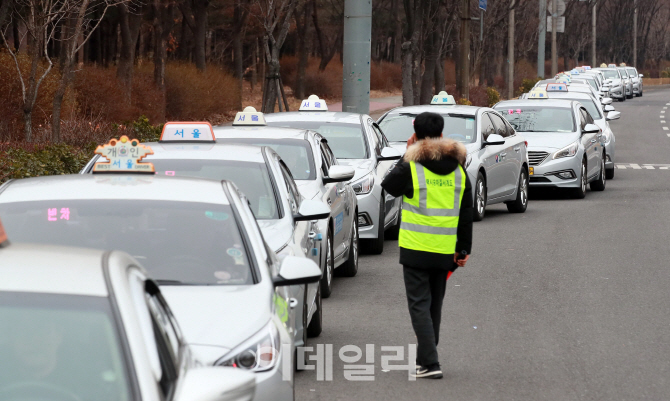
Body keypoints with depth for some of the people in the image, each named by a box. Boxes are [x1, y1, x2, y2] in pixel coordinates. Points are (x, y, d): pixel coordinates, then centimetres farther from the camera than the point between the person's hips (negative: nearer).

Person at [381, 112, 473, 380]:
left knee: (420, 305, -2)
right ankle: (425, 359, 25)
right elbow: (466, 213, 8)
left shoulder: (411, 168, -10)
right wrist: (464, 248, 14)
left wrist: (406, 156, 13)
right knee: (435, 305, 16)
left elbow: (388, 186, 9)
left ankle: (430, 363, -13)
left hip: (416, 249, -4)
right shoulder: (458, 170, 5)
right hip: (444, 252, 5)